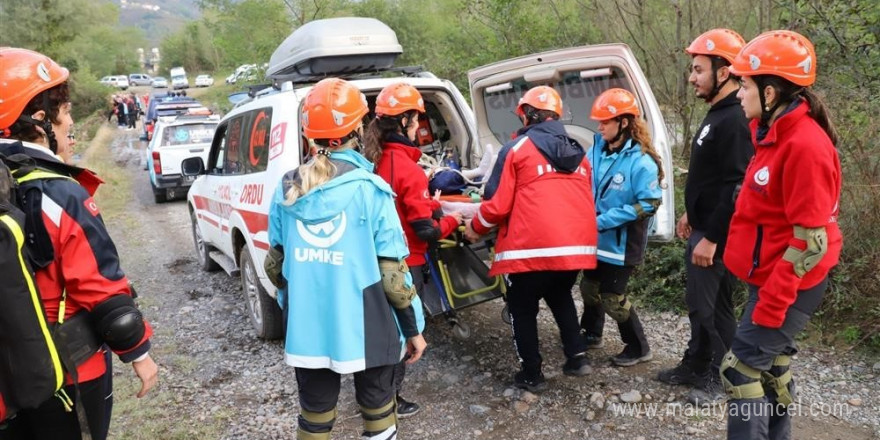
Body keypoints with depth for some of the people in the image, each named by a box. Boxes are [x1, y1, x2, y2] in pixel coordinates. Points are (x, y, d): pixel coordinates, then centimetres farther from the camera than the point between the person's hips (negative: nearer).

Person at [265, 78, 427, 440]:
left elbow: (275, 265, 7)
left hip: (306, 328, 4)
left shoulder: (288, 189, 0)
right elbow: (392, 272, -12)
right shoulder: (369, 189, -13)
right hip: (364, 329, -3)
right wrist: (414, 328, 0)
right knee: (377, 409, 17)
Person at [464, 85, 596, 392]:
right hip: (577, 244, 6)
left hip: (533, 246, -6)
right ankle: (577, 357, 23)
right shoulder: (577, 152, 18)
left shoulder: (517, 148, 0)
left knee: (523, 309, 14)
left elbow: (498, 203, -3)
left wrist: (476, 228, 14)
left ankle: (532, 375, 21)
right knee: (560, 296, 31)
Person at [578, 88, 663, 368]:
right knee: (589, 287, 21)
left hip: (622, 243, -7)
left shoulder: (641, 161, -21)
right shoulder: (597, 148, -1)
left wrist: (603, 221, -24)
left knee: (612, 298, 2)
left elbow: (648, 204, -22)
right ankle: (591, 333, 44)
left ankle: (639, 348, 23)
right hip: (596, 238, 7)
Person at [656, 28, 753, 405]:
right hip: (703, 227, 10)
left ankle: (717, 378, 19)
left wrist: (711, 238, -23)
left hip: (717, 236, -10)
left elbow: (736, 187, -25)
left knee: (713, 307, 2)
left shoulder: (736, 120, -21)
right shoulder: (717, 114, 13)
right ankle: (695, 365, 32)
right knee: (697, 302, 18)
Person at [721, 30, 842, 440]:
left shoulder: (805, 146, -23)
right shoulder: (776, 132, 7)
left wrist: (772, 302, -21)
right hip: (771, 275, 9)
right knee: (771, 361, 19)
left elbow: (810, 240, -24)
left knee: (741, 367, -4)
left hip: (788, 283, -9)